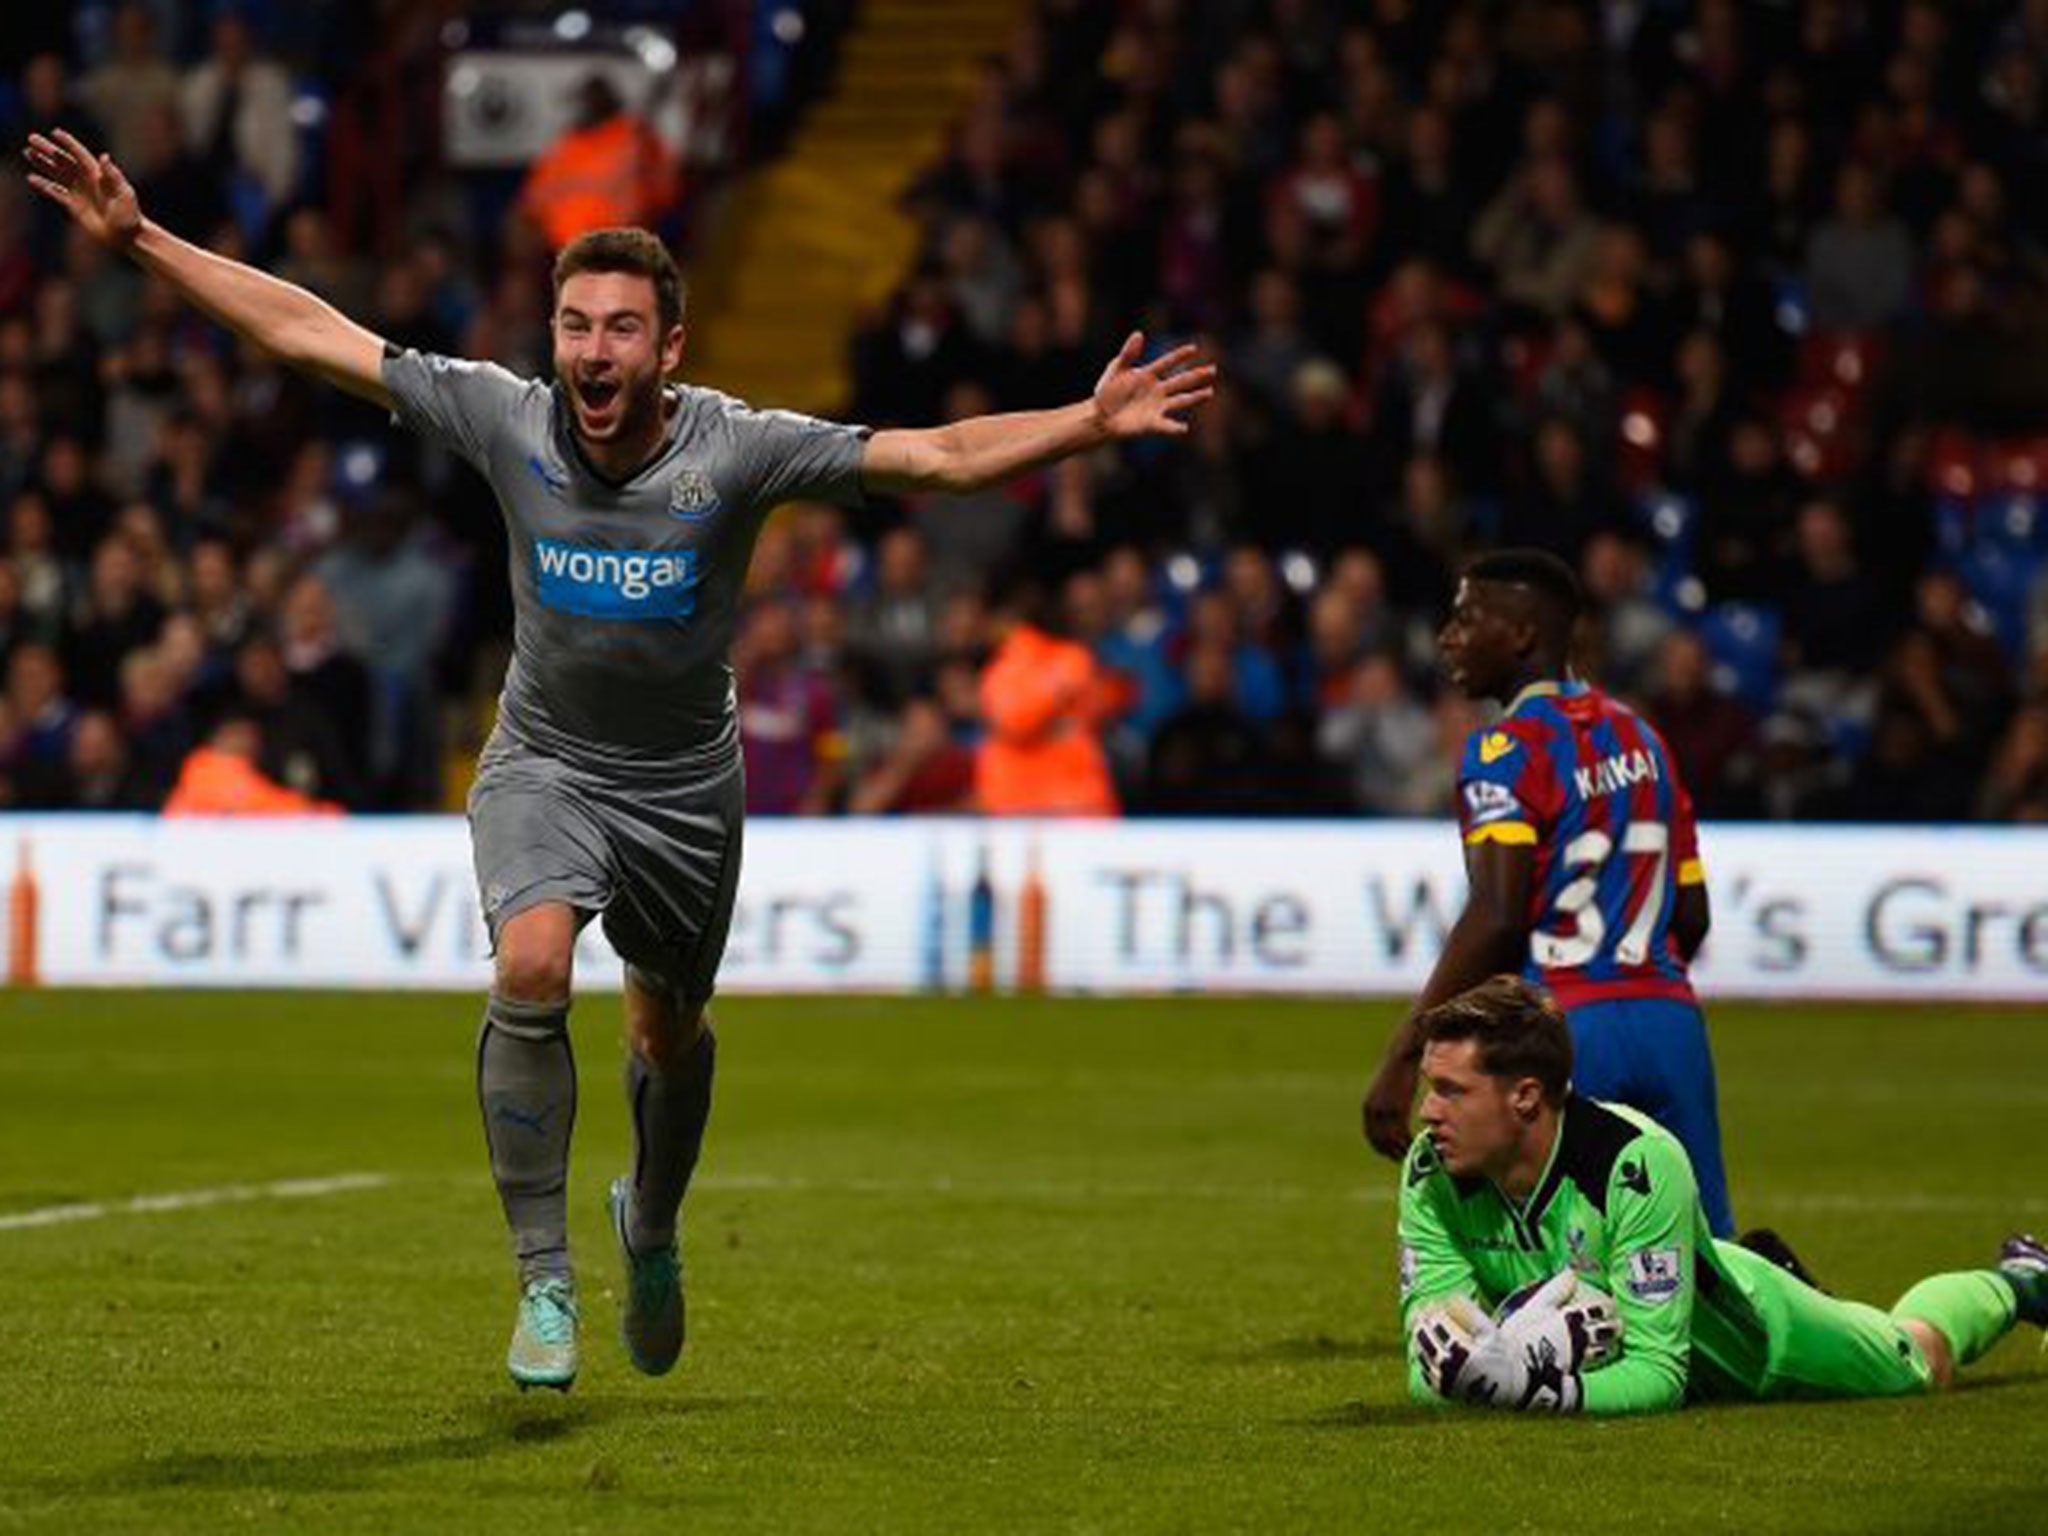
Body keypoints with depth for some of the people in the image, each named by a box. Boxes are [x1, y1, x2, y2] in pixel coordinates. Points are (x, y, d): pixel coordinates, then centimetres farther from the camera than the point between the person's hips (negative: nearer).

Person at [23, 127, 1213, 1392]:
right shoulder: (508, 418, -16)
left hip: (685, 786, 1)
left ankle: (651, 1228, 49)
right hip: (543, 765, -1)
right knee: (531, 968, -27)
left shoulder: (738, 451, -20)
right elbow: (308, 334, -11)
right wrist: (139, 238, -13)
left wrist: (1090, 424, -33)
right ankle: (545, 1278, -16)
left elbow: (940, 457, -21)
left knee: (671, 1033, 14)